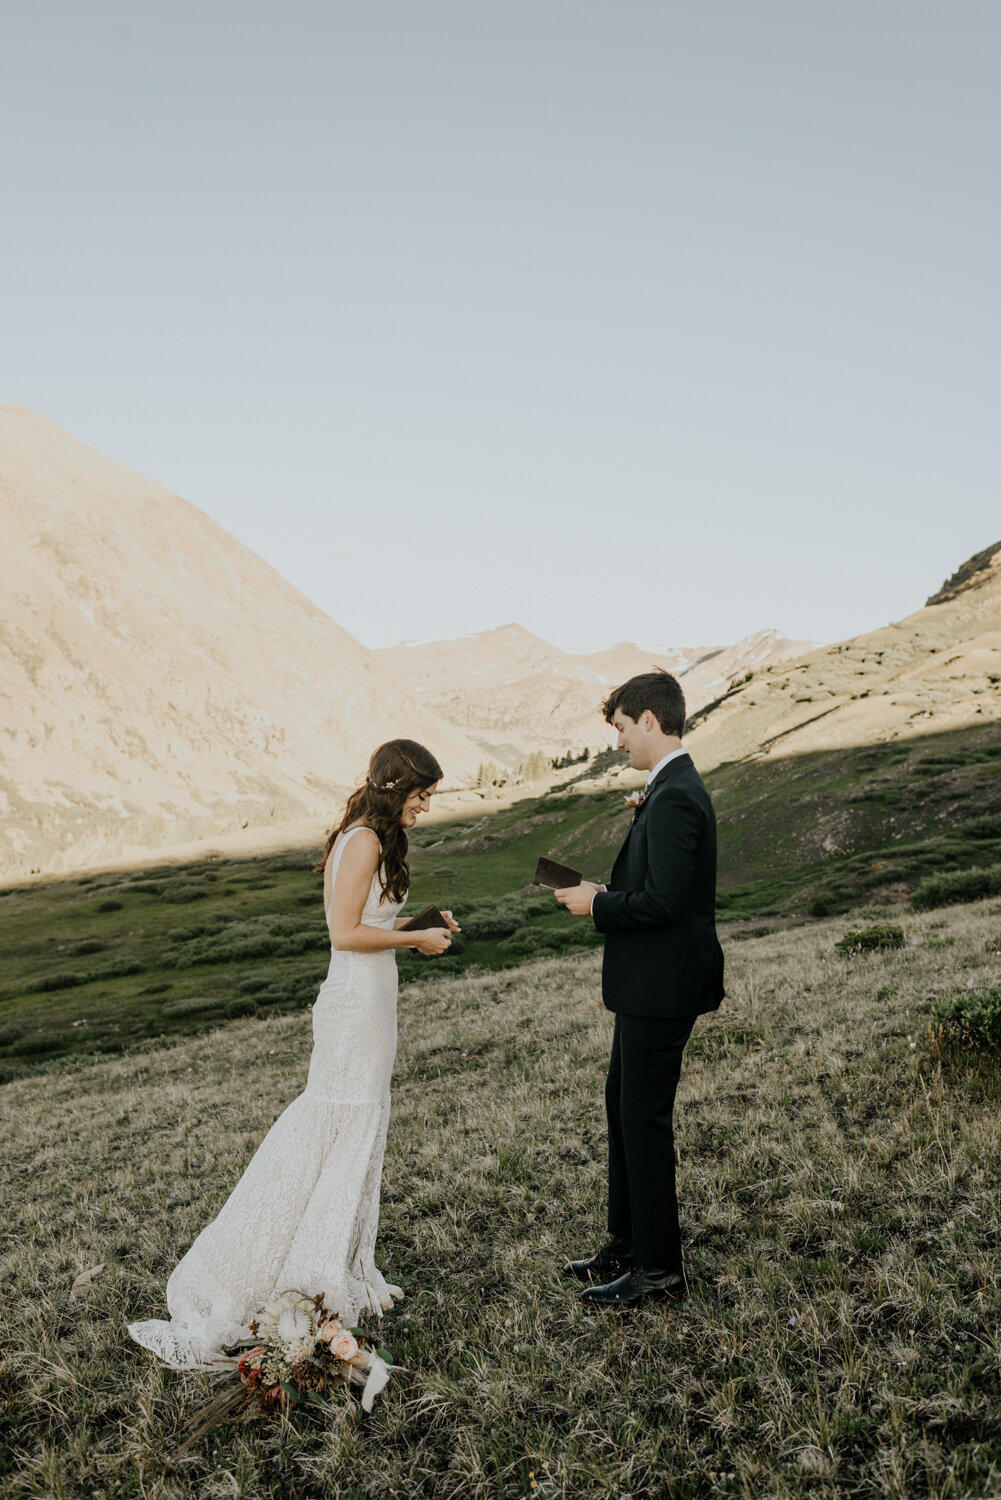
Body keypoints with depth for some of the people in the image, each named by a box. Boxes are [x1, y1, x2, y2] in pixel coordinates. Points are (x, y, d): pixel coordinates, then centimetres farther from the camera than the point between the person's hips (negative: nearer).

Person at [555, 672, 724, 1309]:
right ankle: (627, 1247, 32)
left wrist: (597, 905, -12)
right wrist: (609, 892, 7)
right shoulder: (675, 789, 12)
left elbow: (663, 902, -26)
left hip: (661, 987, -11)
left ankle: (659, 1267, 15)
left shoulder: (676, 798, -21)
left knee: (645, 1119, 1)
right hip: (651, 983, 11)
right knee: (624, 1107, 19)